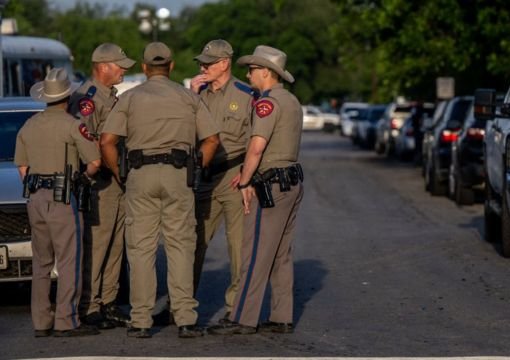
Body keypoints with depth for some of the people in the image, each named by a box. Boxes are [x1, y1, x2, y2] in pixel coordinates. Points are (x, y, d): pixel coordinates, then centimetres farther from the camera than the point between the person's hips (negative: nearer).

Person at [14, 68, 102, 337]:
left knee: (41, 262, 11)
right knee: (69, 261, -5)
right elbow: (95, 161, -11)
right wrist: (86, 176, 9)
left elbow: (22, 168, 14)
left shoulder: (29, 126, 11)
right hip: (62, 198, -7)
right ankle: (66, 321, -8)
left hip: (34, 198, 7)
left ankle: (41, 322, 11)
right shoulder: (72, 125, -9)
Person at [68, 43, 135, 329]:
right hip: (99, 184, -9)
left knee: (115, 245, 11)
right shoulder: (87, 98, -12)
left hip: (118, 180, 9)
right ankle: (89, 307, -3)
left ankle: (108, 303, 18)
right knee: (95, 246, -7)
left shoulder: (112, 97, 19)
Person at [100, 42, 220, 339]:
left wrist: (120, 175, 7)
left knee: (141, 248, 3)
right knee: (181, 246, 3)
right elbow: (212, 139, 4)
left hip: (140, 174, 0)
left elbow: (107, 141, -3)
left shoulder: (130, 97, 7)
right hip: (178, 173, 0)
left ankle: (141, 322, 3)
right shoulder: (188, 97, 10)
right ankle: (186, 319, -3)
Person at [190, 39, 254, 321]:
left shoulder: (246, 96, -4)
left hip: (234, 176, -5)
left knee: (239, 243, -1)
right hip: (203, 178, 5)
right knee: (194, 240, 8)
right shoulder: (200, 92, 12)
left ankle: (236, 306, 6)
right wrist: (192, 95, -4)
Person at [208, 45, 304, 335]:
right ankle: (282, 318, 11)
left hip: (272, 184, -10)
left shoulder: (268, 102, -13)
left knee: (255, 254, -8)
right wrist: (250, 174, 10)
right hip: (293, 181, 10)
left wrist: (245, 183, -13)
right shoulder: (292, 101, 16)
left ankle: (243, 319, -7)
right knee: (282, 255, 11)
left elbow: (257, 147, -22)